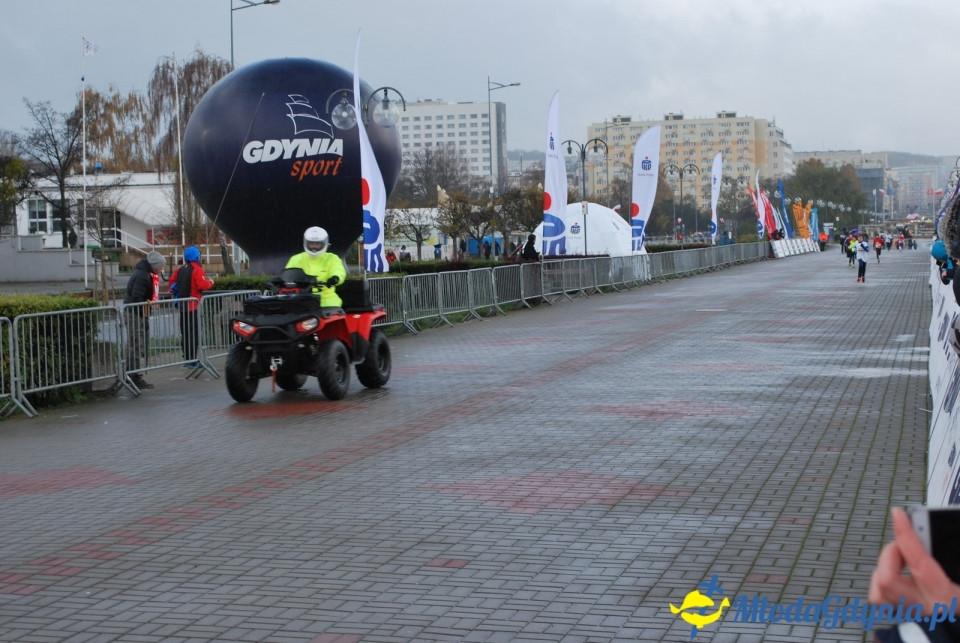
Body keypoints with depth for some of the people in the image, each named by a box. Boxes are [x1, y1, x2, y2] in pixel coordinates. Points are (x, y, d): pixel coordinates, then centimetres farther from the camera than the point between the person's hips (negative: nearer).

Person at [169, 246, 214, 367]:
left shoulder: (180, 270, 9)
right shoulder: (197, 270, -12)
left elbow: (172, 282, 11)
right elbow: (202, 285, -21)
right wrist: (210, 282, -2)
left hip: (182, 305, 7)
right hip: (193, 305, -7)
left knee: (185, 332, 14)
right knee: (193, 333, -4)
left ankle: (187, 358, 20)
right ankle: (192, 360, -6)